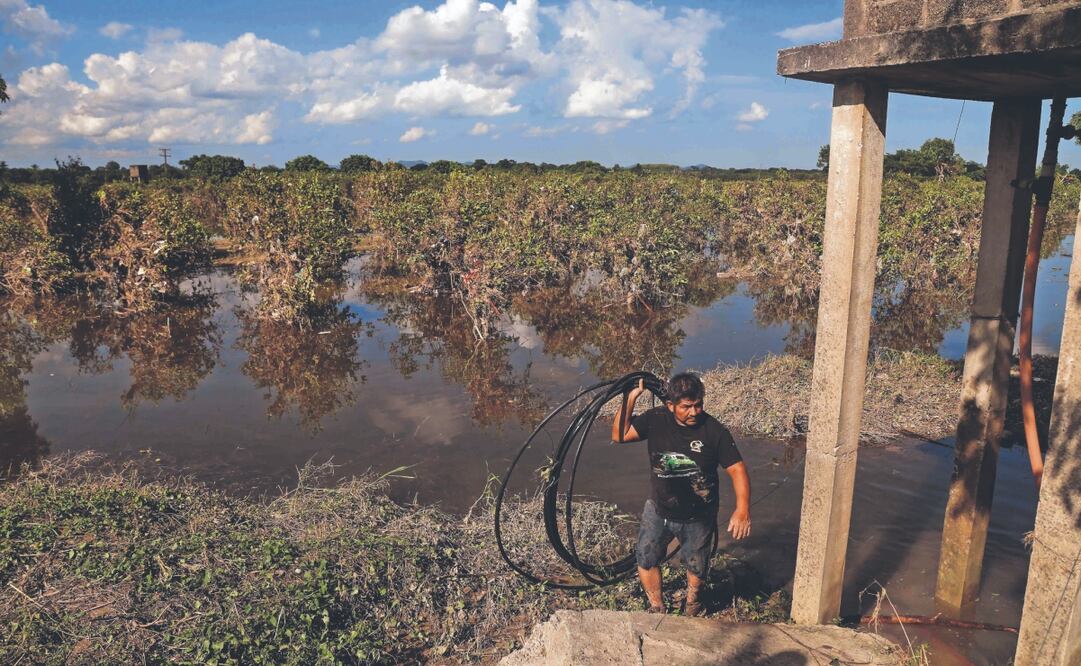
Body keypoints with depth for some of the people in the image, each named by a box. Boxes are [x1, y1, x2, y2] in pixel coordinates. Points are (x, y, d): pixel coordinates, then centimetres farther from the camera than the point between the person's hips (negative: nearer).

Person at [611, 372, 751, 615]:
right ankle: (657, 607, 34)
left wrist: (742, 508, -34)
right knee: (646, 559, 7)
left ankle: (693, 599, 51)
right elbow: (619, 435, -13)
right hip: (659, 510, 1)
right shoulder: (656, 419, -15)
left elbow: (737, 469, -20)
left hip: (698, 517, -1)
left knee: (697, 566, 17)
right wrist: (630, 398, -24)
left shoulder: (714, 430, -21)